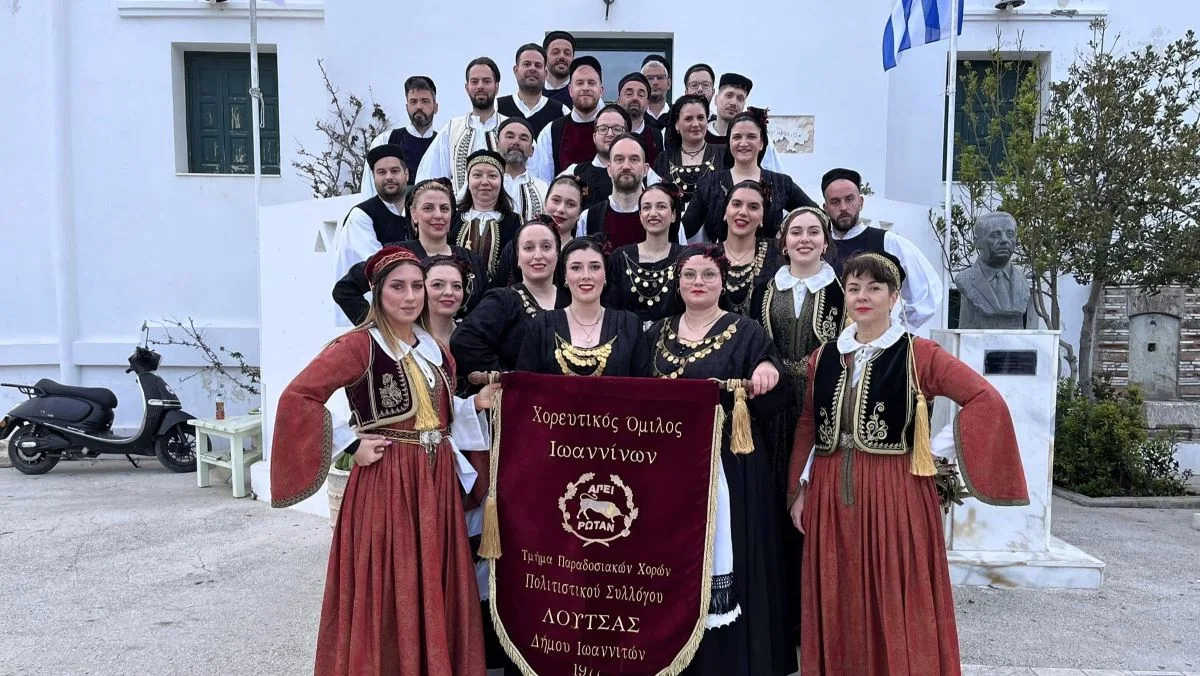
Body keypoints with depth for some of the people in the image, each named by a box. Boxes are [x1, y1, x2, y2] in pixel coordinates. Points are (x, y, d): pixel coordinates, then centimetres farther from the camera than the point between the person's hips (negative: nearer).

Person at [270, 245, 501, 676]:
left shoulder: (435, 350, 11)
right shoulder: (359, 345, -10)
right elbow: (296, 398, -17)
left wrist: (477, 404, 1)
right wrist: (351, 447, -15)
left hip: (436, 482, 7)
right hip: (385, 483, -6)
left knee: (435, 594, 13)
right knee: (388, 594, 2)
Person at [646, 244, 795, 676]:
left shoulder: (746, 333, -1)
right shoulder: (657, 333, 11)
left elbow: (768, 406, -6)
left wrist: (769, 375, -25)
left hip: (727, 468, -4)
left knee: (722, 561, -2)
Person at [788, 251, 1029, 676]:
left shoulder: (918, 355, -3)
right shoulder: (823, 358, 8)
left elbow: (987, 401, -8)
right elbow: (807, 427, 11)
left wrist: (937, 449, -9)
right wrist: (799, 490, 7)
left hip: (895, 494, -3)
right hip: (830, 494, 4)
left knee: (897, 605, 3)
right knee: (837, 608, 10)